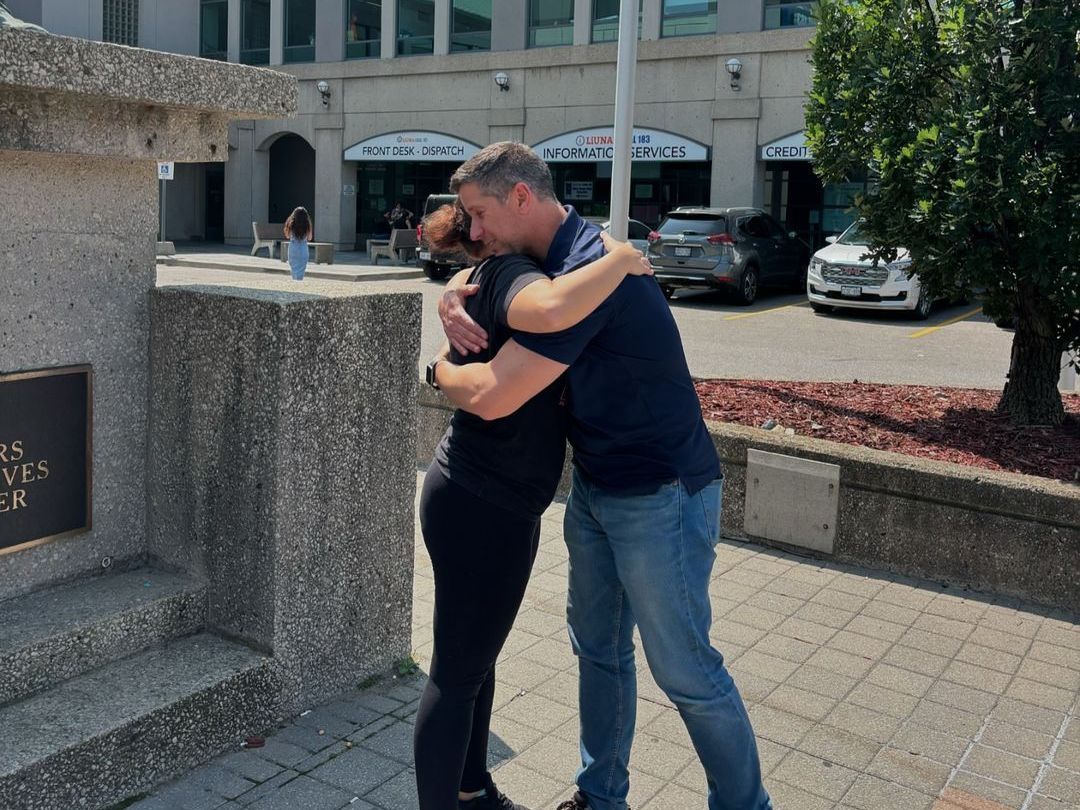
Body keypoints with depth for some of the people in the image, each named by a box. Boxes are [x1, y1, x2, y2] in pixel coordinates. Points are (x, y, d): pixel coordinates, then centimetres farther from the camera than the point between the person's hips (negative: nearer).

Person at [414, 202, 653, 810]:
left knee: (478, 657, 22)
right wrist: (622, 257, -29)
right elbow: (551, 311, -45)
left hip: (477, 499, 10)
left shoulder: (481, 281, 11)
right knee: (458, 674, 3)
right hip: (481, 510, -10)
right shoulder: (511, 275, -19)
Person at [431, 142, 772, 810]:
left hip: (661, 499, -10)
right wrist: (453, 302, -3)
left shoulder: (589, 271, -26)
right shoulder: (560, 256, 5)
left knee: (685, 668, 3)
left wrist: (443, 371, -5)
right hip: (597, 490, 10)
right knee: (598, 647, 17)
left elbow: (490, 397, -29)